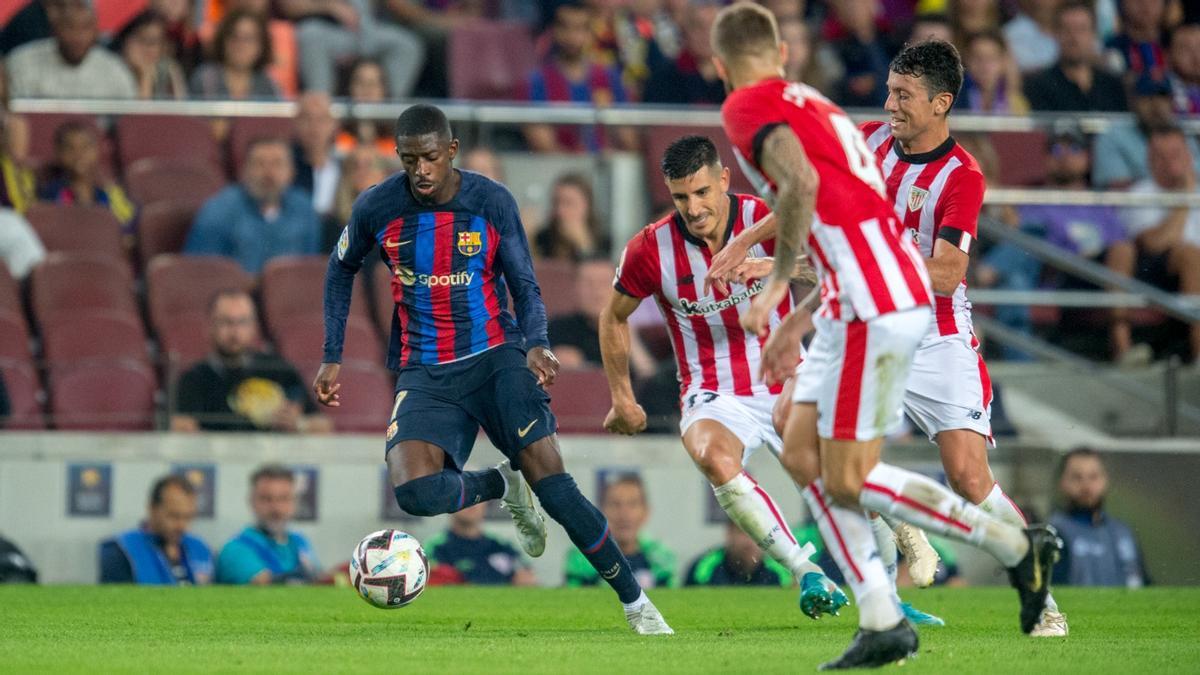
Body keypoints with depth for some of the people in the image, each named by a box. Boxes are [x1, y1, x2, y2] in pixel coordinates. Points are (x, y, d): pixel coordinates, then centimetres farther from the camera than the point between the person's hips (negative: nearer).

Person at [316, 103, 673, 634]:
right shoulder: (377, 208, -5)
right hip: (424, 371, 1)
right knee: (414, 492, -24)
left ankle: (635, 603, -1)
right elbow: (341, 269, 15)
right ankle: (501, 486, 9)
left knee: (551, 481, -14)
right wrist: (332, 356, 10)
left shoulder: (492, 202, -7)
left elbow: (525, 287, 0)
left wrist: (536, 344, -21)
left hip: (495, 356, -1)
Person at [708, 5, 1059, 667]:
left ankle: (1017, 545, 2)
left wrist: (776, 283, -14)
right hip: (897, 294, 9)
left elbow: (802, 181, -24)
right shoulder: (815, 104, 24)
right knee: (802, 455, 10)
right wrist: (797, 322, 32)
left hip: (871, 309, -9)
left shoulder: (748, 108, -4)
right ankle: (881, 622, 5)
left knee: (847, 481, -3)